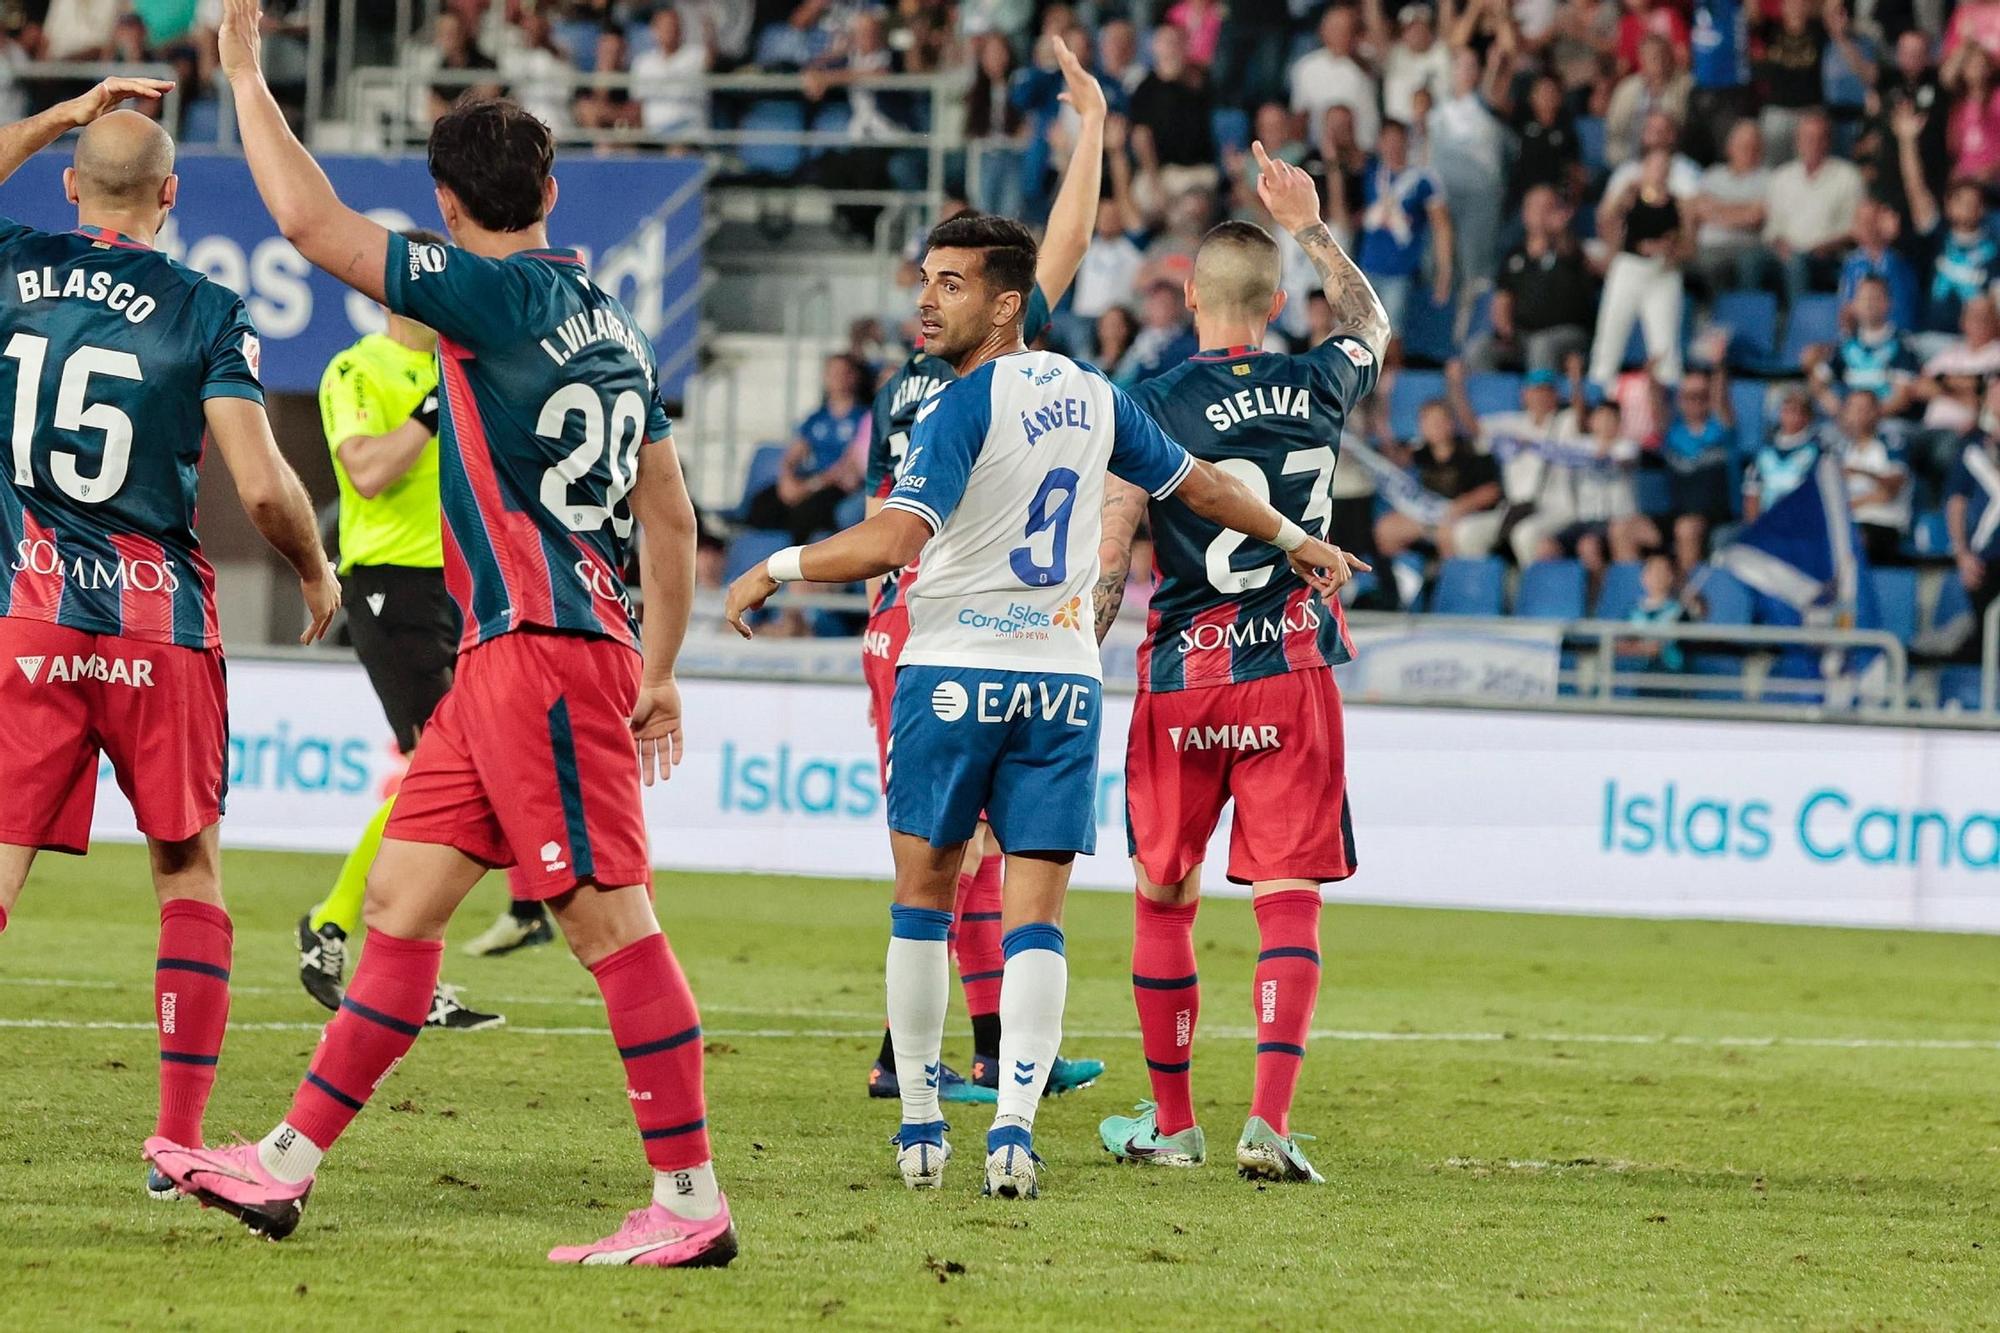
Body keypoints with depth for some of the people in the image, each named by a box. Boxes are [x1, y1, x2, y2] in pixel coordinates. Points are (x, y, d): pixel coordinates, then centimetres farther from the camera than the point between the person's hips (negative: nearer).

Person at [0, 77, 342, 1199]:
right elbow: (262, 486, -9)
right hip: (161, 622, -1)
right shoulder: (206, 314, -4)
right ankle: (182, 1140, 8)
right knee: (191, 872, 12)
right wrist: (318, 571, 9)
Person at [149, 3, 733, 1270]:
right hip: (505, 658, 9)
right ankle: (288, 1165, 14)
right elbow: (671, 515, 19)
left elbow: (315, 222, -13)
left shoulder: (500, 295, -11)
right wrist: (659, 671, 26)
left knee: (613, 918, -7)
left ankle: (692, 1201, -6)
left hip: (543, 647, -9)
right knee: (401, 898, 11)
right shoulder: (613, 322, 15)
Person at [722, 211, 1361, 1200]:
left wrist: (775, 570, -13)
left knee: (923, 898, 9)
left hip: (953, 674, -4)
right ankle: (1013, 1126, -14)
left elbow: (895, 538, -24)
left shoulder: (964, 406, -11)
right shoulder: (1091, 395, 9)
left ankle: (920, 1128, 10)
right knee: (1034, 918, 0)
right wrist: (1295, 539, 38)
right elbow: (1196, 484, 23)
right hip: (1064, 682, 4)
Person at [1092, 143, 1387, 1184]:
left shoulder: (1153, 408, -7)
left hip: (1183, 677, -1)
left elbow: (1107, 565, -10)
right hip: (1292, 670, 1)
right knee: (1289, 901, -2)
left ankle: (1170, 1122, 19)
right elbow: (1370, 325, 27)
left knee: (1164, 901, 13)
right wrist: (1311, 228, 36)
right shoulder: (1315, 391, 2)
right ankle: (1268, 1121, -16)